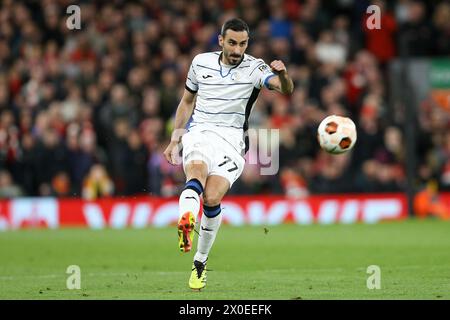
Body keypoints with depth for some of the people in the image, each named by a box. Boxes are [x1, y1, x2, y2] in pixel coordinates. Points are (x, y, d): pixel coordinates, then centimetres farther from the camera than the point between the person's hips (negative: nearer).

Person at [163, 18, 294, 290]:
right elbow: (187, 101, 24)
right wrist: (175, 140, 20)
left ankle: (200, 262, -2)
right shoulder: (201, 62, 10)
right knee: (197, 174, -32)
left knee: (212, 198, -20)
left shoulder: (254, 68, 0)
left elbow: (286, 88, -17)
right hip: (199, 133, 1)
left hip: (232, 139, -1)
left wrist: (283, 74, -40)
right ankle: (186, 223, -63)